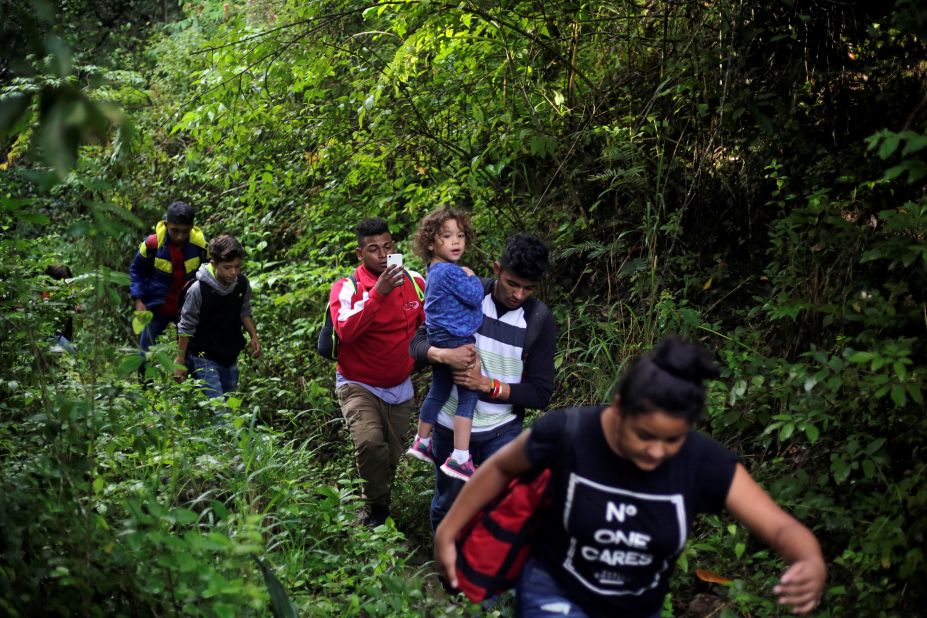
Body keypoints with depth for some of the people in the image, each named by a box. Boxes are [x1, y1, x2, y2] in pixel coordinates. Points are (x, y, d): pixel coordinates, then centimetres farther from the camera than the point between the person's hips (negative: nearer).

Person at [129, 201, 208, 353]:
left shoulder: (201, 244, -15)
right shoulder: (152, 244, -19)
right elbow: (137, 271, 0)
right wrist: (138, 299, -7)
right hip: (157, 308, -1)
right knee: (144, 352, 7)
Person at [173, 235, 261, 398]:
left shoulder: (242, 284, -9)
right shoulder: (198, 290, -24)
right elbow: (186, 328, -12)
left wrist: (254, 336, -2)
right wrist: (180, 361, -7)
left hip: (230, 356, 6)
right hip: (204, 357, -6)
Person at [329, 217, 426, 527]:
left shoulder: (414, 282, -4)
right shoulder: (346, 288, -14)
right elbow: (346, 331, -31)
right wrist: (378, 292, -38)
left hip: (400, 388, 4)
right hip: (358, 386, -4)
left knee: (391, 456, 14)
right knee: (369, 442, -27)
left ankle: (378, 506, 40)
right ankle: (378, 507, -4)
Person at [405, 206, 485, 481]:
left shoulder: (435, 270, 11)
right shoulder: (449, 271, -19)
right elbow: (474, 296, -18)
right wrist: (472, 277, -1)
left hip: (439, 341, 10)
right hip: (457, 342, -10)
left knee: (438, 392, 22)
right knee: (469, 396, -7)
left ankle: (421, 442, 35)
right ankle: (460, 458, -9)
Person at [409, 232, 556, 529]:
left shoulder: (539, 320, -11)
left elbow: (540, 394, -10)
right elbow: (417, 343, -7)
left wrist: (487, 384, -23)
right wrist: (444, 354, -30)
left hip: (502, 433, -1)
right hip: (450, 427, 1)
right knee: (447, 507, 19)